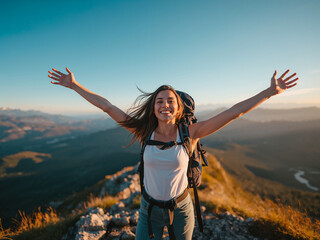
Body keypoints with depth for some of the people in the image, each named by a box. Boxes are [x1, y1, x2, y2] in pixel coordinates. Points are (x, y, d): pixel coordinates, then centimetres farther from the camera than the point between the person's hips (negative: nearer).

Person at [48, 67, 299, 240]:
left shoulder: (190, 133, -17)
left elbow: (235, 111, -18)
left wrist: (271, 91, -17)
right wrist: (75, 86, -11)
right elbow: (107, 106, -13)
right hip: (150, 209, 1)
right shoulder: (145, 132, -15)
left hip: (181, 208, 0)